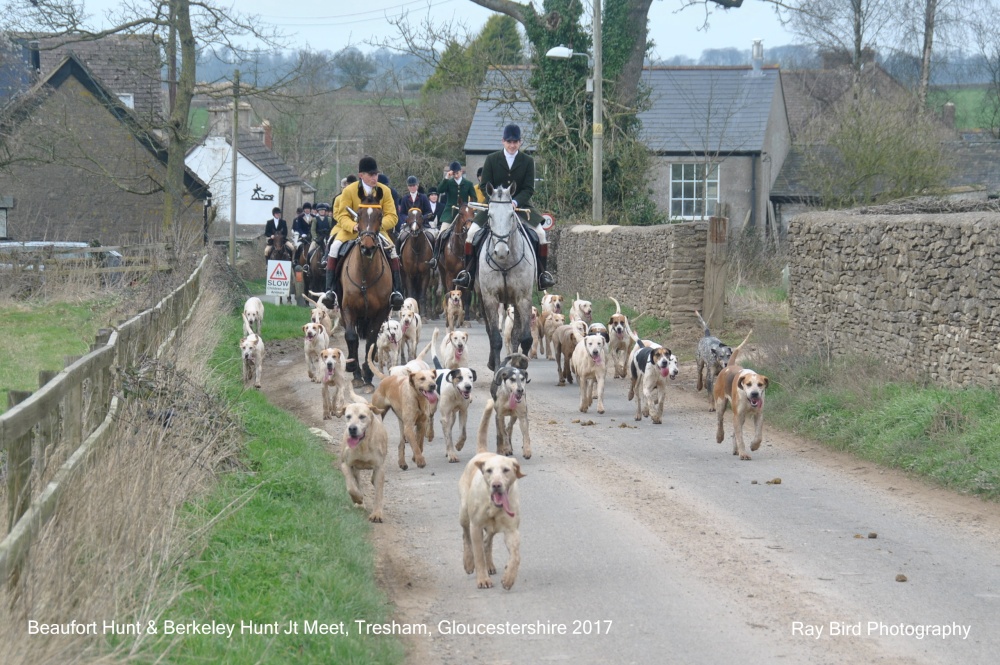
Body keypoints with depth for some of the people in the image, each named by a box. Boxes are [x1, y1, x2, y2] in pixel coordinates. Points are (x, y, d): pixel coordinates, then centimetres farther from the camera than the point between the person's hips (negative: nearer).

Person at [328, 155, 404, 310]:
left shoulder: (385, 191, -6)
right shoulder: (349, 191, -11)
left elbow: (392, 217, -9)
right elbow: (342, 216, -12)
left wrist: (379, 224, -30)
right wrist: (354, 226, -34)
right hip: (351, 230, -2)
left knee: (392, 249, -22)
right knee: (335, 247, -26)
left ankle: (397, 291, -15)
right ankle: (329, 289, -20)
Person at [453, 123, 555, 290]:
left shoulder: (528, 162, 0)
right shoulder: (491, 159, 1)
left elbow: (529, 189, -5)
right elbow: (485, 186, 0)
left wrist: (515, 202, -23)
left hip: (520, 206, 0)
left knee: (540, 233, -17)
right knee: (472, 231, -17)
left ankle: (543, 274, -7)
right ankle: (468, 272, -8)